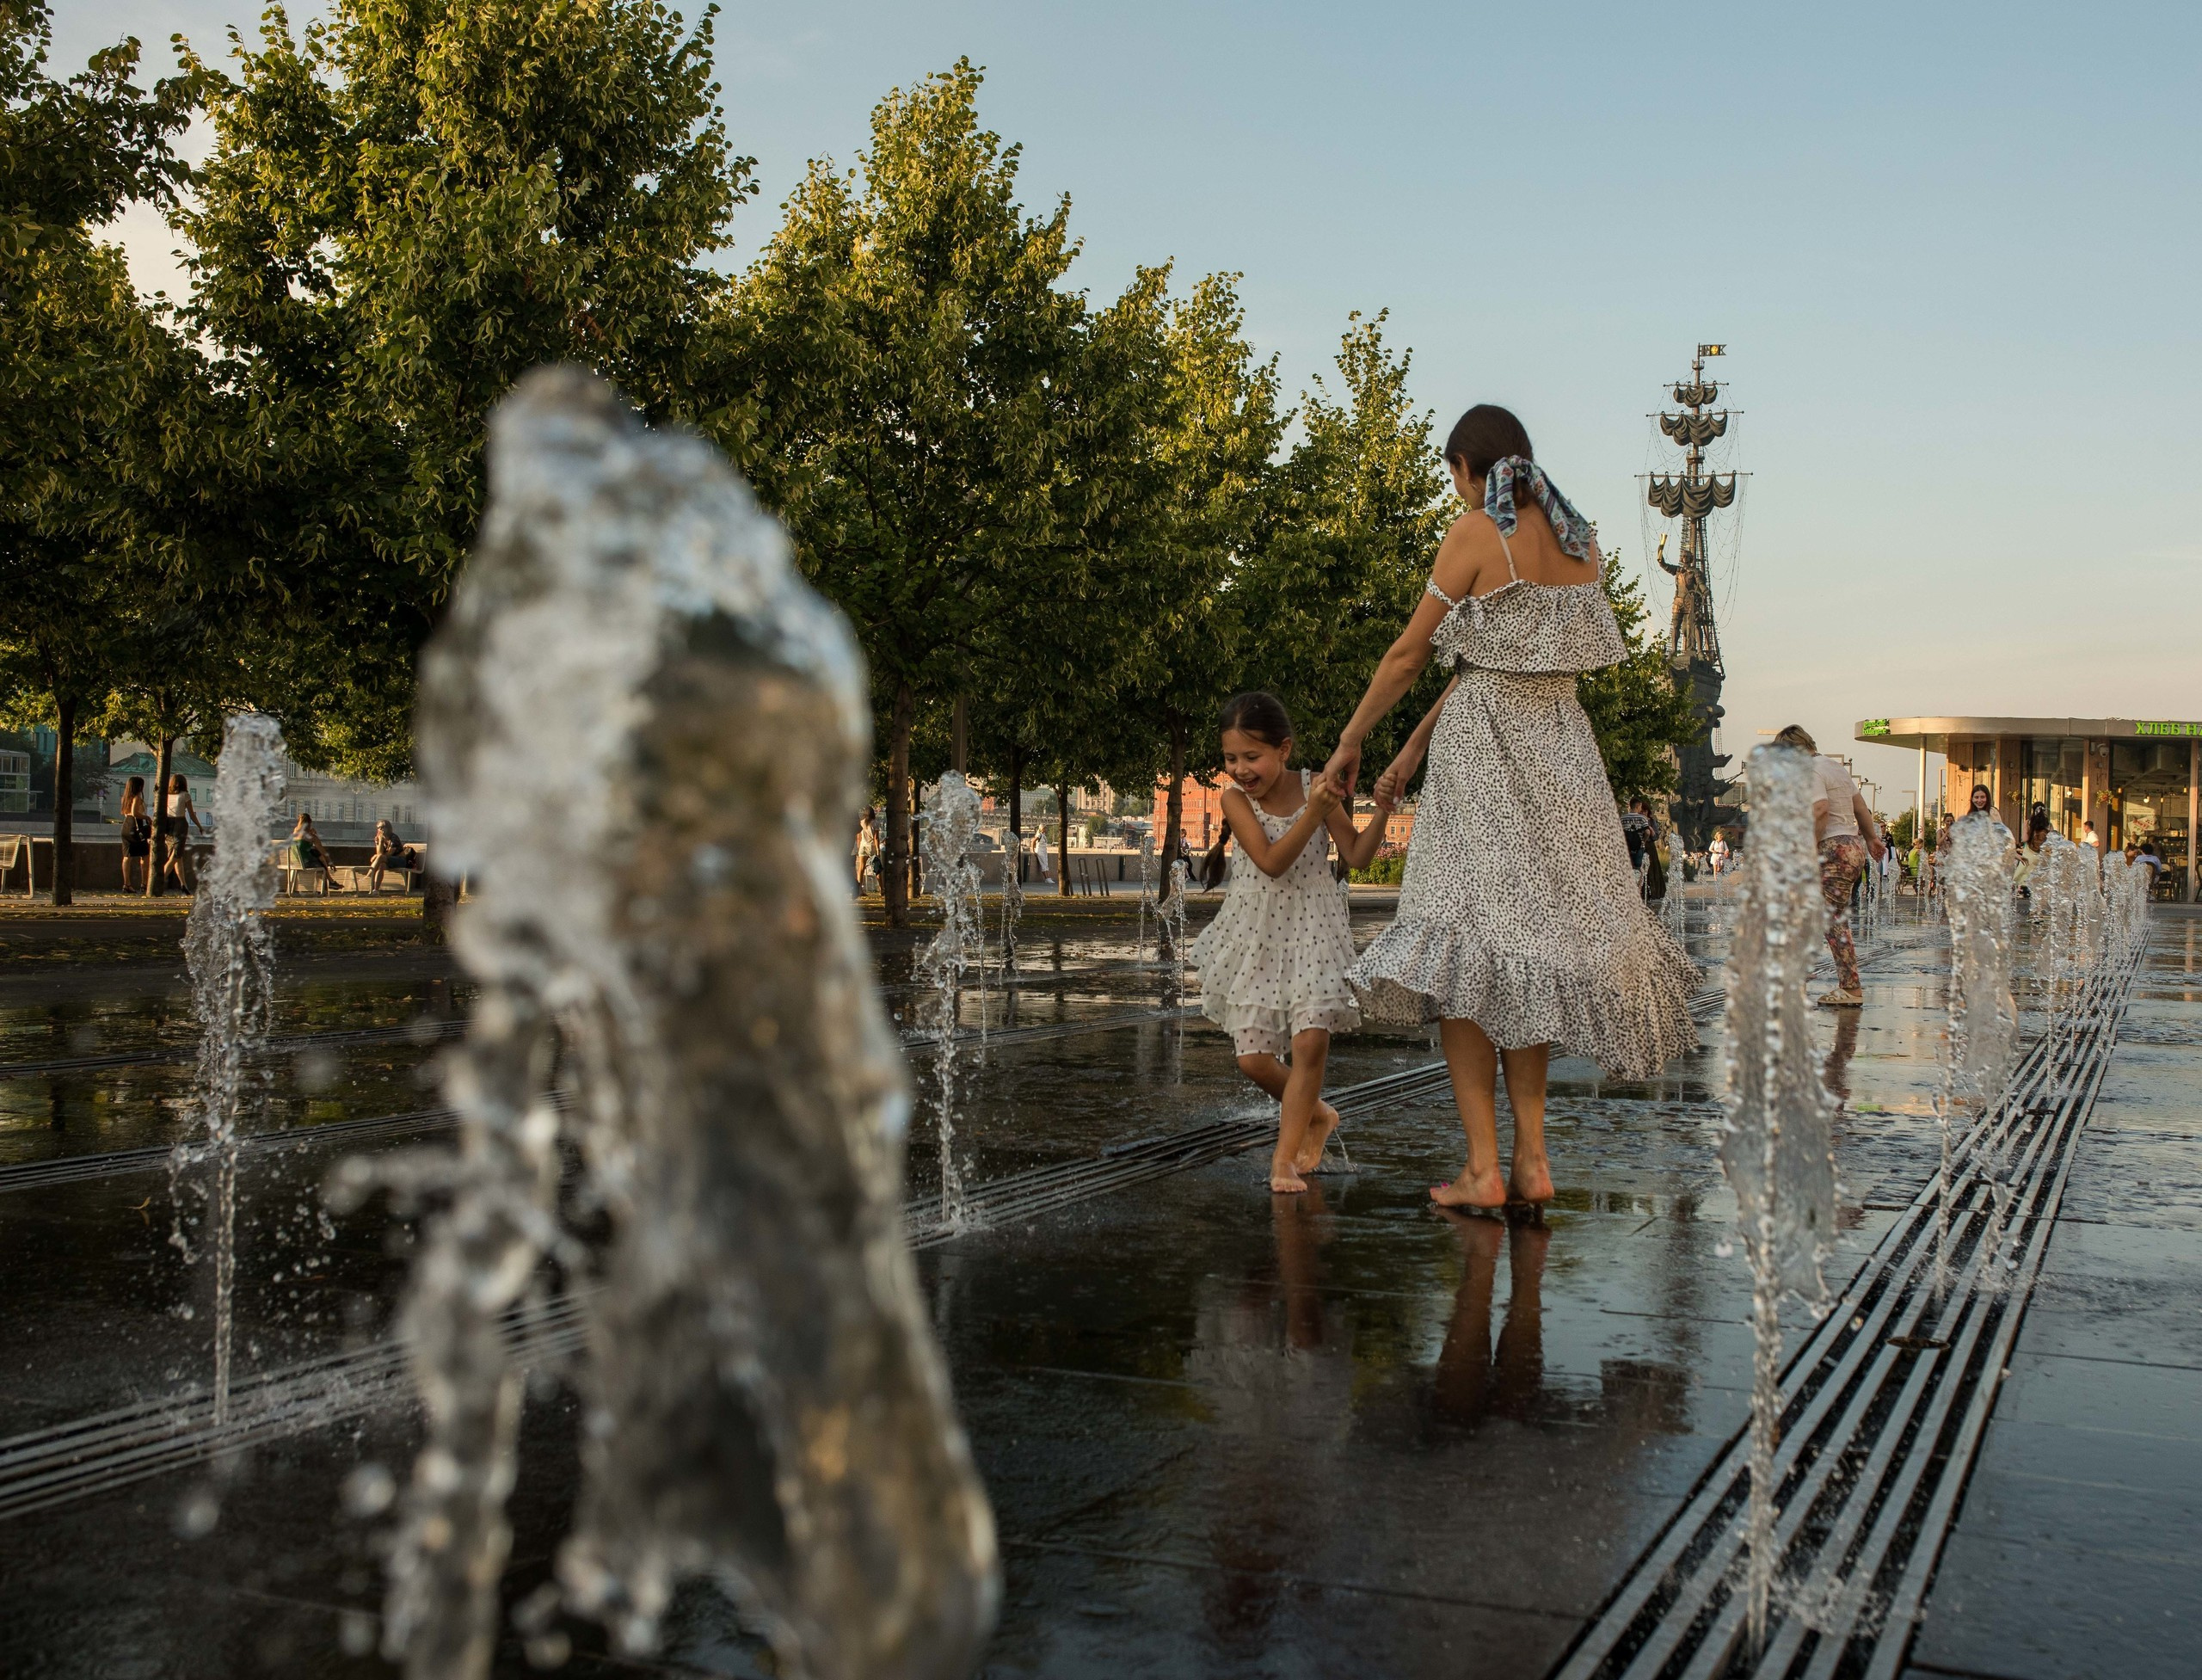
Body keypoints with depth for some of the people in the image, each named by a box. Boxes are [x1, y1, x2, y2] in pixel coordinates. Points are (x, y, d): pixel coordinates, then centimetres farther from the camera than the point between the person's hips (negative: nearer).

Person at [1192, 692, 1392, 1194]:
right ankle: (1316, 1115, 28)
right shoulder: (1235, 798, -7)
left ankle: (1285, 1160, -3)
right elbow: (1271, 862, -20)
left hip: (1312, 927, -1)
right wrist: (1313, 813, -29)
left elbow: (1357, 856, -3)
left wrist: (1381, 812, -18)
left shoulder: (1314, 787, -5)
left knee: (1311, 1041, -15)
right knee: (1253, 1058, 0)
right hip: (1255, 935, 1)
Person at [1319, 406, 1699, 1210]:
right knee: (1536, 935, 12)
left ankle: (1483, 1168, -5)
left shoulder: (1474, 533, -7)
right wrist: (1413, 750, 16)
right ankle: (1532, 1158, 10)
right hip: (1560, 748, 7)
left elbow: (1408, 655, -3)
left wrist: (1349, 744, 10)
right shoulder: (1579, 540, 12)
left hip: (1482, 750, -6)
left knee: (1461, 948, -2)